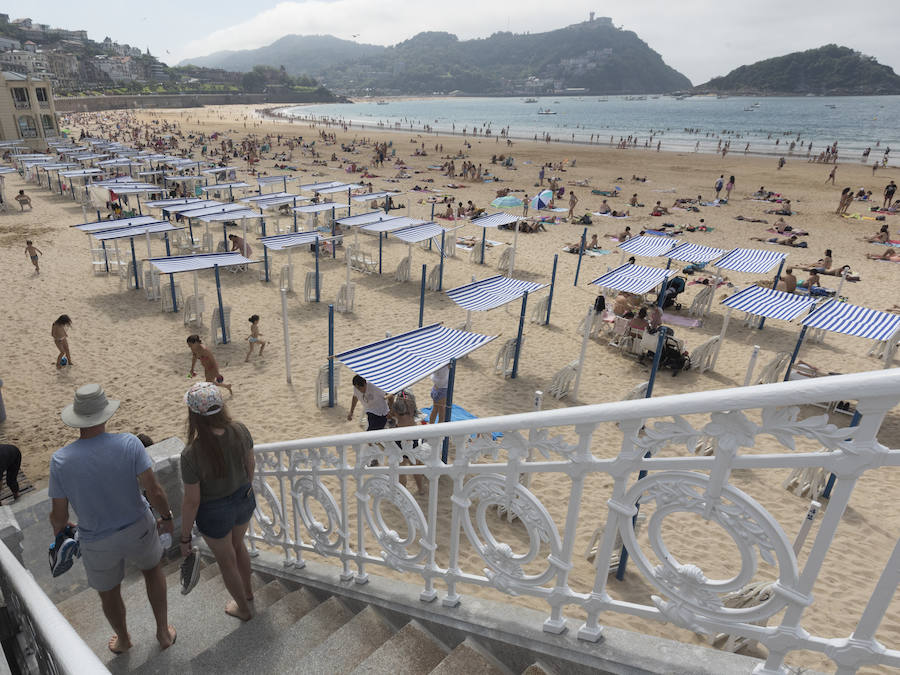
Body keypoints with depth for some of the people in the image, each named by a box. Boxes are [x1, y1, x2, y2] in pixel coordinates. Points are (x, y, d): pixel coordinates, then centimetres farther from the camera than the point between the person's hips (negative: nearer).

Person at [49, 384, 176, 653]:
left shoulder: (60, 460, -19)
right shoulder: (129, 444, -23)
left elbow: (59, 515, -10)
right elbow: (155, 492, -23)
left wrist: (59, 534, 13)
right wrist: (167, 517, -3)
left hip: (98, 542, 0)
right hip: (138, 529, 0)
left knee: (109, 593, 27)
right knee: (152, 569, 30)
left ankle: (123, 640, 54)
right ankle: (163, 632, 42)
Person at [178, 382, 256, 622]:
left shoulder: (191, 454, -33)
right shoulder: (239, 431, -20)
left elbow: (191, 502, -22)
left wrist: (185, 537, -5)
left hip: (214, 513, -4)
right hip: (244, 499, 5)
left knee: (226, 561, 24)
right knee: (237, 545, 34)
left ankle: (243, 608, 49)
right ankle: (247, 591, 58)